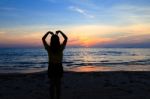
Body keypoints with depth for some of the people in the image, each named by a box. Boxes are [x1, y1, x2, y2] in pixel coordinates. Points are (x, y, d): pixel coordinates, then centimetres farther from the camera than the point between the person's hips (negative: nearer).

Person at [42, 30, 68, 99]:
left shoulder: (49, 48, -13)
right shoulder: (61, 48, -13)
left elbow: (43, 39, 2)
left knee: (52, 84, 12)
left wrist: (48, 32, 3)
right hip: (59, 67, 0)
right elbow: (66, 38, 0)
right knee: (58, 85, 11)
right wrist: (60, 32, 3)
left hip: (51, 67, 0)